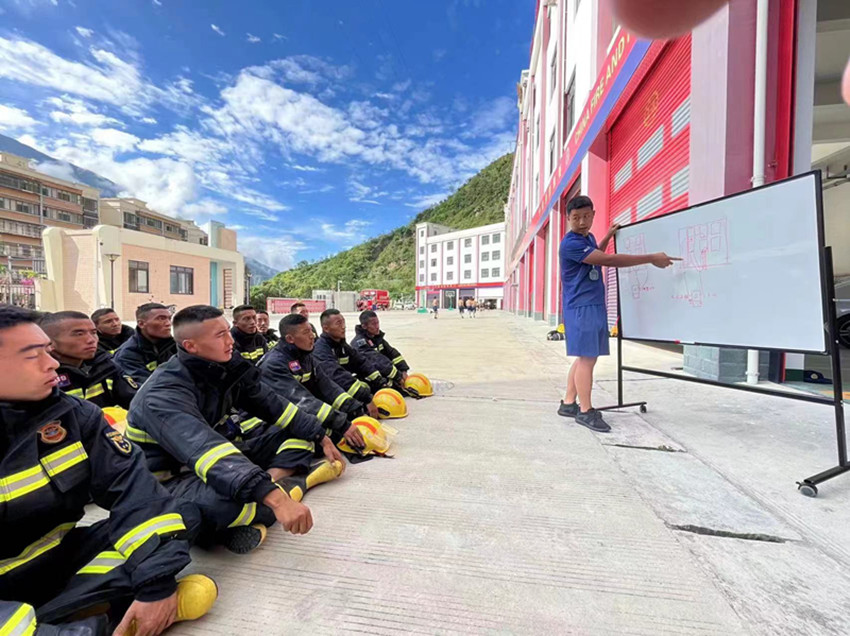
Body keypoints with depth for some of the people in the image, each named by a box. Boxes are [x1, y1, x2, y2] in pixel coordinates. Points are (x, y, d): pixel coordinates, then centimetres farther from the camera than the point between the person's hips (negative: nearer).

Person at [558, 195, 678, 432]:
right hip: (581, 307, -9)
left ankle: (568, 403, 20)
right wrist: (652, 258, -18)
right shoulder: (570, 244, -17)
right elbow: (609, 261, -22)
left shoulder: (588, 237, 15)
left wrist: (608, 236, 28)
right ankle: (586, 411, 4)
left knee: (585, 357, 10)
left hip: (595, 305, 9)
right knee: (587, 358, -7)